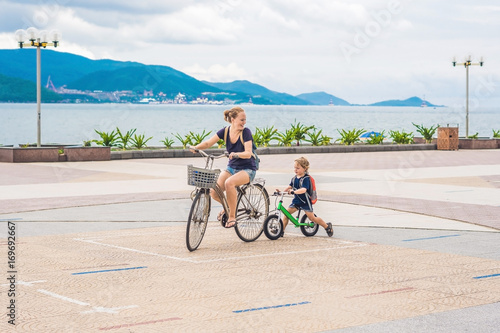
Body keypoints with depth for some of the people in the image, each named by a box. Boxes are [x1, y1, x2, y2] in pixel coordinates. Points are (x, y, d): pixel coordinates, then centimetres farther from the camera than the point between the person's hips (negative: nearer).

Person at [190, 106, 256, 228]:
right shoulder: (225, 131, -3)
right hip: (232, 167, 5)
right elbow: (208, 143, -4)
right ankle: (228, 205, 19)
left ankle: (232, 217, -19)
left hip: (247, 169, -5)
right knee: (214, 192, -17)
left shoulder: (246, 132, -14)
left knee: (229, 183, -36)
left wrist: (236, 154, -43)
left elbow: (248, 153, -23)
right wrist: (196, 147, -24)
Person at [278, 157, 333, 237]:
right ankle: (282, 231, 3)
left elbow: (303, 190, -33)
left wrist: (293, 191, -46)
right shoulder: (294, 178, 5)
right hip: (296, 200, 7)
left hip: (305, 201, -7)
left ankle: (327, 226, 17)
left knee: (312, 218, -1)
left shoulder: (306, 178, -19)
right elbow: (290, 187, 6)